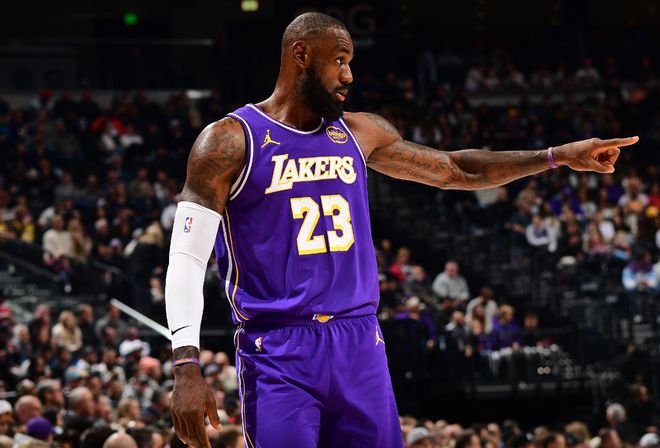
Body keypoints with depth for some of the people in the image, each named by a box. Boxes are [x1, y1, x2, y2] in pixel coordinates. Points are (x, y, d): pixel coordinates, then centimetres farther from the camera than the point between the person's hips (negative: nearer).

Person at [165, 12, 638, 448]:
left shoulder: (360, 133, 13)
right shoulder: (230, 141, -4)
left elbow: (455, 170, 25)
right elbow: (187, 257, -8)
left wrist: (558, 157, 19)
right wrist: (186, 367, -19)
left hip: (360, 344, 5)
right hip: (277, 352, -5)